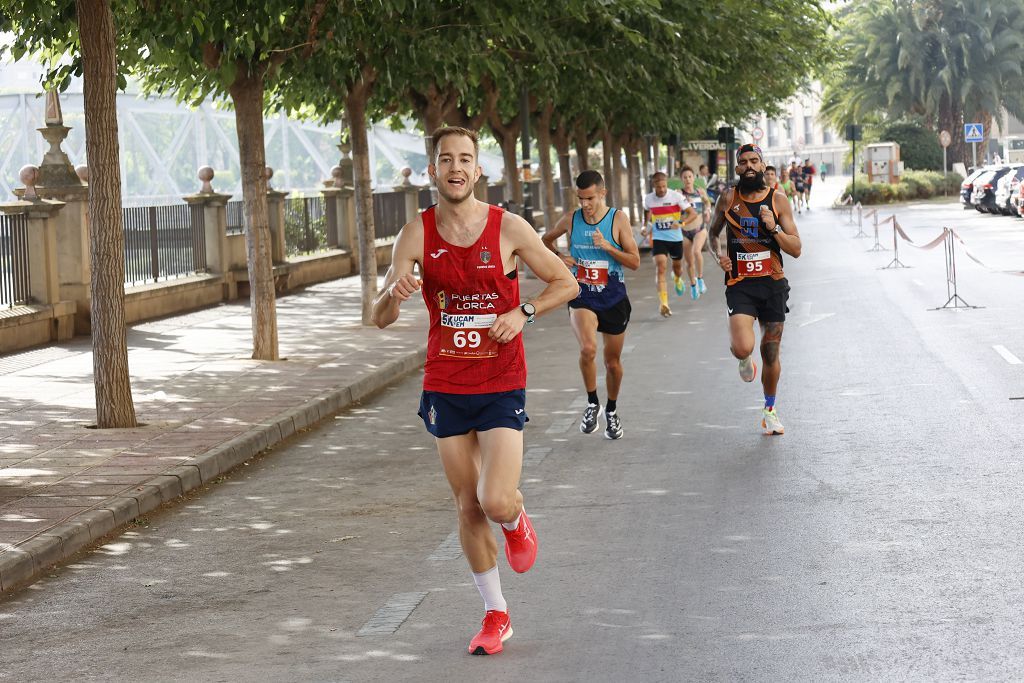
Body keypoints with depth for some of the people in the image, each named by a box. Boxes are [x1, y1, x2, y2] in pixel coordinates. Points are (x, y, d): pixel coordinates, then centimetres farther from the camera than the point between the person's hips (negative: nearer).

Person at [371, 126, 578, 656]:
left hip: (501, 387, -2)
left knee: (497, 502, -16)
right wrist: (395, 294, -29)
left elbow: (566, 283, 4)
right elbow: (380, 319, -6)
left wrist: (523, 313, -13)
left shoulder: (508, 229, -7)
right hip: (445, 388, 2)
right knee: (468, 506, 8)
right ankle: (496, 615, 22)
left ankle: (517, 521, 22)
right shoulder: (416, 234, -4)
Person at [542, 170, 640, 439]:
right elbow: (546, 240, 19)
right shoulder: (570, 220, -1)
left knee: (613, 362, 12)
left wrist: (608, 247, -22)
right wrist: (558, 256, -1)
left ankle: (611, 411, 36)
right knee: (588, 349, -27)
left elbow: (635, 261, -8)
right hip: (582, 298, 0)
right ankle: (592, 404, -6)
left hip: (613, 299, 0)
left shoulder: (618, 219, -6)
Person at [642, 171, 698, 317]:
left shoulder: (676, 196, -13)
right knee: (661, 268, -18)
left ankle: (677, 279, 60)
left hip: (676, 238, 0)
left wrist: (681, 223, -28)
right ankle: (663, 303, -24)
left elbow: (692, 213, -11)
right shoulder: (648, 199, -5)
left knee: (677, 266, 19)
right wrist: (645, 226, 2)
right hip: (658, 238, 0)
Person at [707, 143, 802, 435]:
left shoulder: (778, 200, 0)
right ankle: (745, 359, 17)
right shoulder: (729, 198, 0)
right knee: (743, 348, -22)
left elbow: (796, 249, -1)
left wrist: (774, 228, -17)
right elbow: (713, 233, 18)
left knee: (771, 353, 9)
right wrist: (719, 254, -3)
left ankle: (769, 410, 31)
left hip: (773, 283, 1)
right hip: (740, 285, -1)